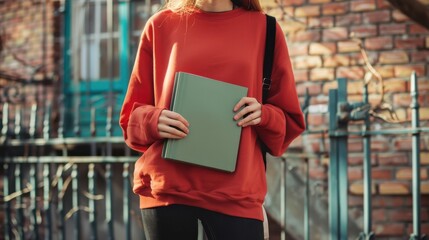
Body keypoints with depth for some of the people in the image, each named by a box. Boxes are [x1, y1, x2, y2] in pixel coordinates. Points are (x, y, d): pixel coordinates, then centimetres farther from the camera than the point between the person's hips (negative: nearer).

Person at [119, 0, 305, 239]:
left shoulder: (264, 28, 7)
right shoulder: (161, 25, 7)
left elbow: (289, 122, 13)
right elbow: (131, 116, 12)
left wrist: (263, 115, -8)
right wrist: (154, 120, -10)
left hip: (236, 192, 0)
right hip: (166, 187, 1)